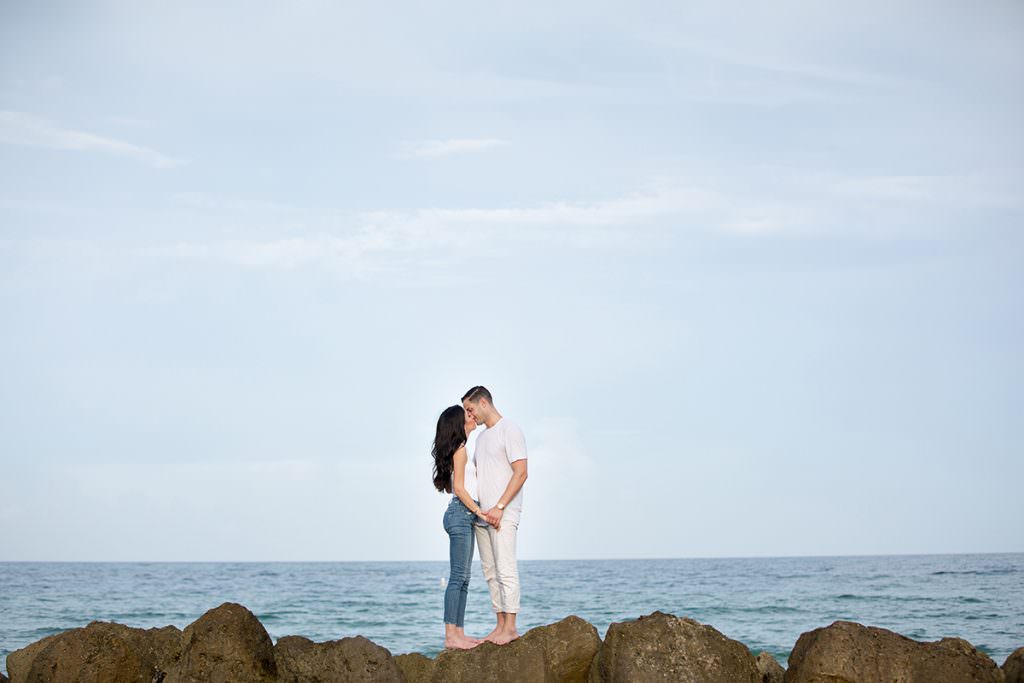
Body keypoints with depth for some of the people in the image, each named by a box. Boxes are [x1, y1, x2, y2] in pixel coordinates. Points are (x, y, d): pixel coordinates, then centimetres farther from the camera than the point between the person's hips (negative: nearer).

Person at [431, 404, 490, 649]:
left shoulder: (458, 450, 19)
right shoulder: (460, 450, -9)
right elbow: (458, 488, -15)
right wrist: (478, 510, -16)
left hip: (464, 517, 10)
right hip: (460, 514, -10)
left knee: (463, 578, 8)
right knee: (458, 577, -11)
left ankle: (459, 633, 8)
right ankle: (450, 635, -13)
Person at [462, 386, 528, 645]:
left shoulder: (510, 431, -5)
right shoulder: (481, 437, 21)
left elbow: (520, 473, -12)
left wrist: (499, 507, -18)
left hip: (503, 515, -9)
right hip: (481, 515, 9)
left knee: (506, 570, -10)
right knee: (491, 572, 7)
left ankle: (510, 627, -9)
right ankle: (500, 625, 11)